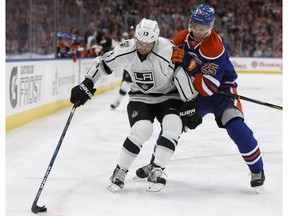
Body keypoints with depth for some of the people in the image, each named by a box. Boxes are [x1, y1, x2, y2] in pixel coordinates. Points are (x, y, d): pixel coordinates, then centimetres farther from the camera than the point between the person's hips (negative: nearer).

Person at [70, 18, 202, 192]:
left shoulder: (167, 51, -29)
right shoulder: (126, 50, -18)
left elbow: (182, 75, -23)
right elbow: (102, 63, -4)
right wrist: (86, 86, -8)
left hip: (168, 95, -1)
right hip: (140, 98, 1)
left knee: (173, 126, -27)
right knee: (142, 130, -23)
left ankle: (156, 171, -13)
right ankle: (120, 171, -5)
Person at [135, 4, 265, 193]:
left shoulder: (216, 47, -29)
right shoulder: (181, 38, -9)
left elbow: (208, 87, -34)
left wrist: (186, 62, -37)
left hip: (220, 90, -6)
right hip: (193, 93, 6)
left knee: (235, 126, -25)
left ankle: (257, 170, -8)